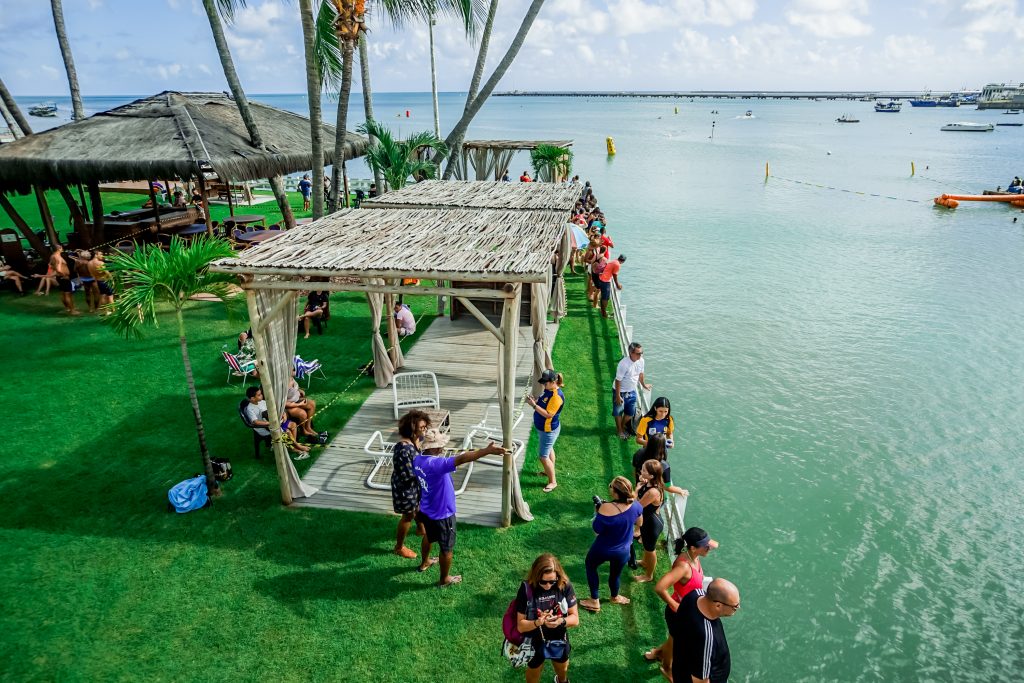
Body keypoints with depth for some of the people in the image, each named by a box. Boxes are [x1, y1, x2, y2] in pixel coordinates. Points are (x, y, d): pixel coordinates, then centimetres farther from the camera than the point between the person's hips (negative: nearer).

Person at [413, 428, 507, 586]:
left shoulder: (418, 459, -9)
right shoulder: (435, 464, -38)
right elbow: (461, 459, -47)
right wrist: (487, 450, -51)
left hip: (426, 510, 9)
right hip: (442, 514, -8)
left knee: (428, 536, 34)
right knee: (447, 548, 15)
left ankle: (425, 563, 58)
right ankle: (444, 579, 34)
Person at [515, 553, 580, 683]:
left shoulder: (565, 586, -22)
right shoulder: (526, 589, -27)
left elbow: (575, 619, -15)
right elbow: (520, 626, -20)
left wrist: (561, 621, -35)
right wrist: (538, 622, -38)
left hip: (559, 641, 2)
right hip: (534, 643, -2)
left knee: (562, 669, 32)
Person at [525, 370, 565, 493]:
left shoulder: (557, 396, -30)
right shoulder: (549, 390, -1)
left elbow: (548, 414, -31)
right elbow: (543, 404, 11)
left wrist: (534, 405, -32)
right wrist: (535, 400, -9)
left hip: (548, 430, -10)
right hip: (544, 428, 10)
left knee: (543, 456, -3)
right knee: (549, 450, 27)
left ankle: (553, 482, 11)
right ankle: (550, 471, 47)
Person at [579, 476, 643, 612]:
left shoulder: (606, 508, -37)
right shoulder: (636, 506, -20)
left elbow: (597, 530, -23)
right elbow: (639, 523, 0)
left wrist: (598, 509, -14)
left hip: (603, 549, -3)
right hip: (623, 551, 3)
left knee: (590, 566, 27)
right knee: (615, 574, 30)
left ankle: (594, 601, 35)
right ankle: (615, 597, 56)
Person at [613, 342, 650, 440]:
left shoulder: (641, 361, -12)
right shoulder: (624, 364, -32)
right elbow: (618, 381, -23)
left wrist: (643, 385, 23)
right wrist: (618, 396, -18)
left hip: (632, 391, 6)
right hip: (620, 391, -6)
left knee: (630, 412, 19)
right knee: (618, 412, 14)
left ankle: (623, 426, 47)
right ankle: (620, 431, 36)